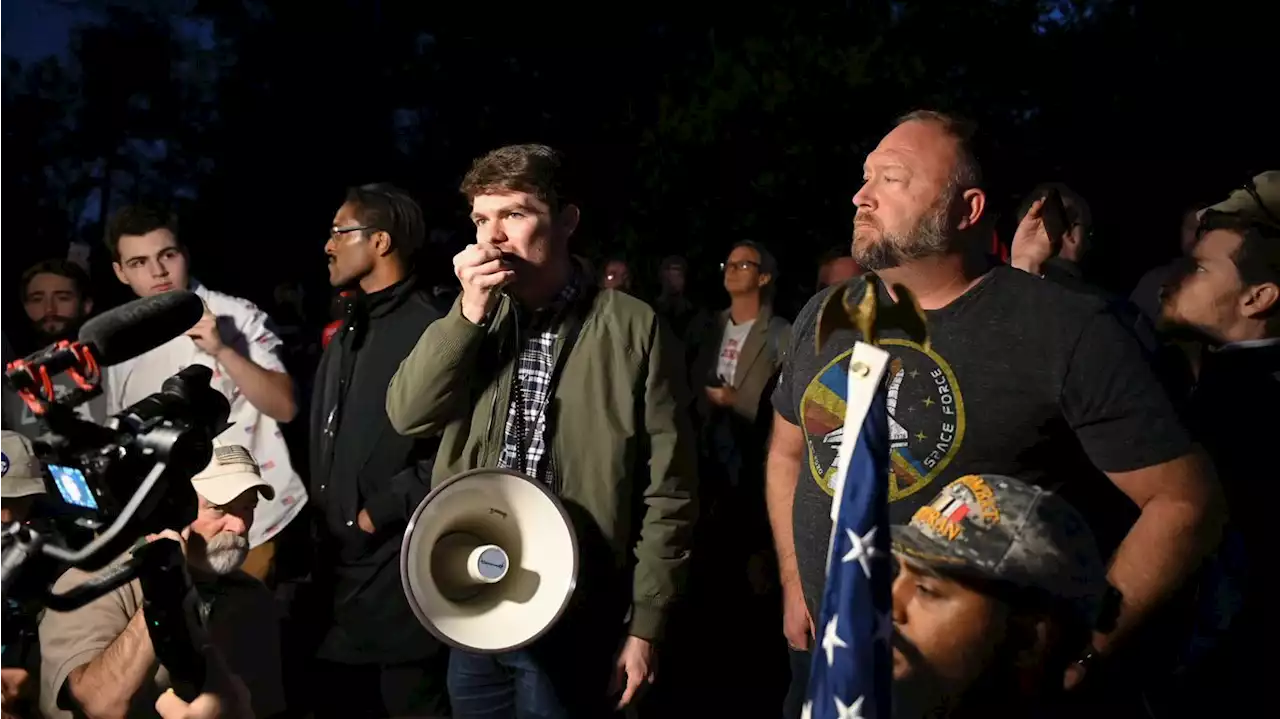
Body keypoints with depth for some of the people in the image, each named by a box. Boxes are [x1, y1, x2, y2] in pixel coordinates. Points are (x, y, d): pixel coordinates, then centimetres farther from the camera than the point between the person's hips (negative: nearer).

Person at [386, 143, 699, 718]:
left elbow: (668, 492, -7)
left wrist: (644, 624, -7)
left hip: (573, 620, -4)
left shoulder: (633, 329, -8)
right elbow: (408, 414, -5)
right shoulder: (474, 319, 7)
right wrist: (469, 312, -16)